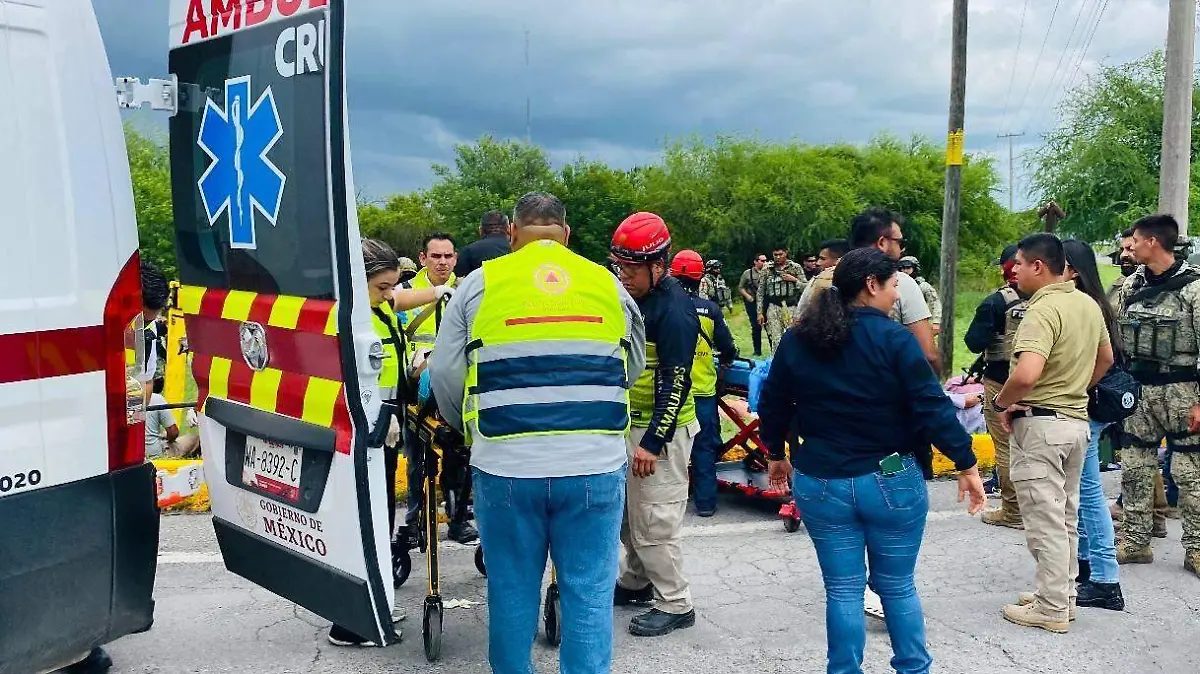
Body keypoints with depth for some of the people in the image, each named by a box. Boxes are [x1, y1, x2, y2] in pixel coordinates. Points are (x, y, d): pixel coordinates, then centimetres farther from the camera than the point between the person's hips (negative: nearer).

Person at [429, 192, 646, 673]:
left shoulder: (480, 282, 3)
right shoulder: (607, 284, 8)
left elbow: (445, 375, 5)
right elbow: (632, 369, 17)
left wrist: (466, 426, 23)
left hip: (505, 467, 0)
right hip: (595, 466, 1)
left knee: (512, 592, 14)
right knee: (589, 593, 8)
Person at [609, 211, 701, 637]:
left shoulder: (674, 310, -19)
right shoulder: (630, 296, 7)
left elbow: (674, 384, -21)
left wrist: (653, 442, -22)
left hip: (660, 428, -9)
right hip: (628, 422, 9)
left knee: (654, 520, -3)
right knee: (625, 510, 17)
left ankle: (675, 605, 10)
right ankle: (636, 581, 34)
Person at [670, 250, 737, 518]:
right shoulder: (710, 309, -7)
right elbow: (727, 347, -1)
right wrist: (724, 359, 21)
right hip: (703, 389, 0)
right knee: (704, 447, 8)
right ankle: (705, 502, 11)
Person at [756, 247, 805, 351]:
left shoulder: (796, 268, 6)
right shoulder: (767, 270, 9)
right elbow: (760, 292, 10)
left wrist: (794, 280, -11)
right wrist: (760, 312, 4)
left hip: (791, 308, -1)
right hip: (773, 308, 1)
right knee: (775, 341, -1)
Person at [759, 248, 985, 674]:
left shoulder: (796, 340, 2)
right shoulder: (894, 338, -12)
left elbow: (772, 405, 11)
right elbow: (933, 408, -15)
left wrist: (776, 454, 25)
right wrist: (966, 464, -7)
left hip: (820, 482, 3)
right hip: (891, 480, -2)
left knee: (842, 590, 10)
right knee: (898, 587, 13)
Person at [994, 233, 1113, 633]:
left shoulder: (1043, 310, -22)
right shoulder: (1088, 304, 8)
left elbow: (1026, 374, -35)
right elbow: (1106, 358, 23)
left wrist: (1001, 403, -18)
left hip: (1040, 423, -9)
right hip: (1077, 420, 9)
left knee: (1044, 520, 1)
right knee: (1066, 516, 19)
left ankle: (1052, 609, 10)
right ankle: (1063, 594, 31)